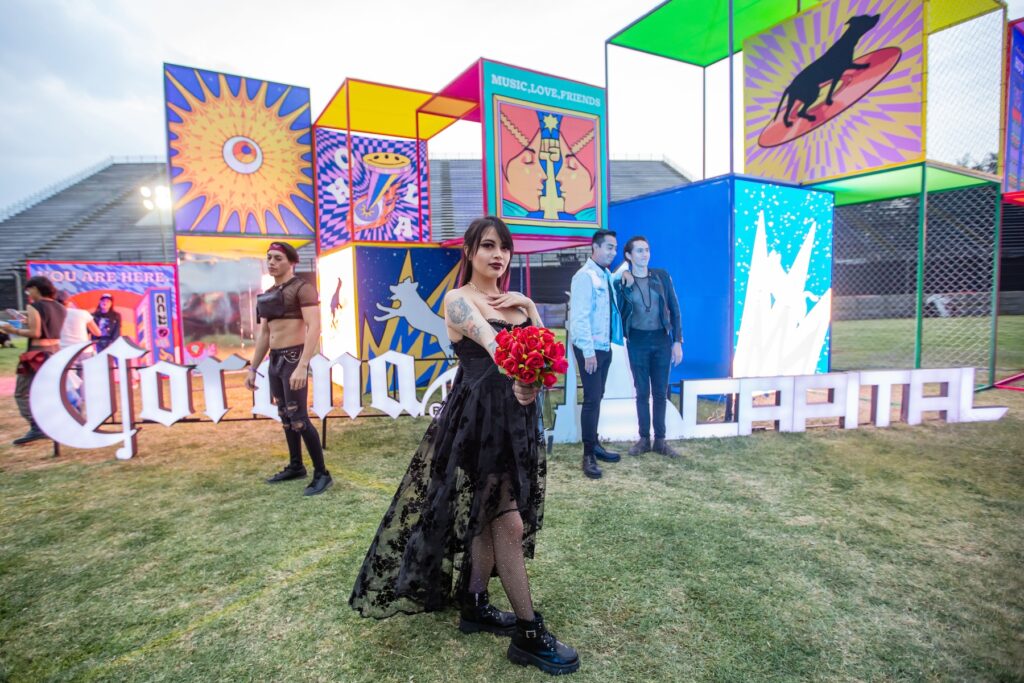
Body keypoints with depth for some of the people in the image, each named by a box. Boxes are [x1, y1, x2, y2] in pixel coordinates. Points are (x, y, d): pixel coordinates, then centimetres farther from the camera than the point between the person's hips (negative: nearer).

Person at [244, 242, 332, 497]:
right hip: (275, 360, 8)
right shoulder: (268, 295, 15)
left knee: (298, 418, -10)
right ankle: (296, 466, 25)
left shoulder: (303, 288, -9)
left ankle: (322, 473, -2)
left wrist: (302, 366, -28)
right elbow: (263, 335, 20)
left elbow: (314, 328, -20)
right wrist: (253, 368, 18)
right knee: (285, 416, 13)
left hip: (293, 359, -8)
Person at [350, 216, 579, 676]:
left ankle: (474, 606, 33)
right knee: (509, 521, -3)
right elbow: (490, 343, -30)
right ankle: (529, 634, 10)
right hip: (478, 418, -7)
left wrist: (527, 305, -5)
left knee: (488, 517, 15)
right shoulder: (458, 300, -9)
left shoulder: (519, 302, 14)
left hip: (515, 417, 7)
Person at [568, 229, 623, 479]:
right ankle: (588, 454, 3)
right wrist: (588, 351, -23)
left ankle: (594, 444, 26)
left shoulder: (606, 276, 12)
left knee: (597, 398, 15)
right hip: (590, 349, -8)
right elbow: (580, 317, -20)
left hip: (604, 346, 8)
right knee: (592, 399, -6)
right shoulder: (585, 276, -14)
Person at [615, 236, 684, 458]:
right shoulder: (621, 281, -2)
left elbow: (674, 309, 2)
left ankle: (660, 440, 18)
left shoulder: (662, 276, 1)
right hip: (637, 341, -1)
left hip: (661, 340, 1)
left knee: (660, 392, 7)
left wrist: (677, 340, -4)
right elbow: (618, 311, -11)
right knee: (642, 392, 7)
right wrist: (625, 286, -18)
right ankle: (644, 438, 18)